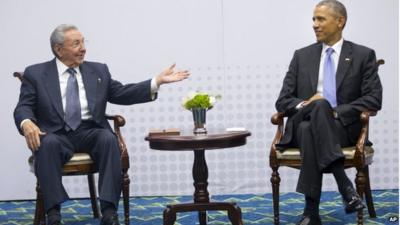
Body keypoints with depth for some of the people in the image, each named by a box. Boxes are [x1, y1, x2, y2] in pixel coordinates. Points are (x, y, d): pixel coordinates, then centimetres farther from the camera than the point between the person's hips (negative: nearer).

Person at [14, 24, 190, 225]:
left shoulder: (98, 71, 16)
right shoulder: (36, 73, 7)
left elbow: (122, 94, 11)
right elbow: (24, 107, 0)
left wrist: (157, 81, 1)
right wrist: (27, 123, -24)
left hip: (91, 132, 2)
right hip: (57, 135, -2)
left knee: (109, 138, -30)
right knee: (47, 143, -35)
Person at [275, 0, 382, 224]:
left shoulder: (363, 55, 7)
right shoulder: (302, 56, 14)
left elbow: (373, 99, -4)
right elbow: (283, 101, 9)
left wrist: (336, 112, -16)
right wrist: (304, 105, -15)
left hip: (344, 126, -2)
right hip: (302, 126, 2)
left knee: (311, 131, -37)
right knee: (314, 117, -36)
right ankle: (344, 185, -38)